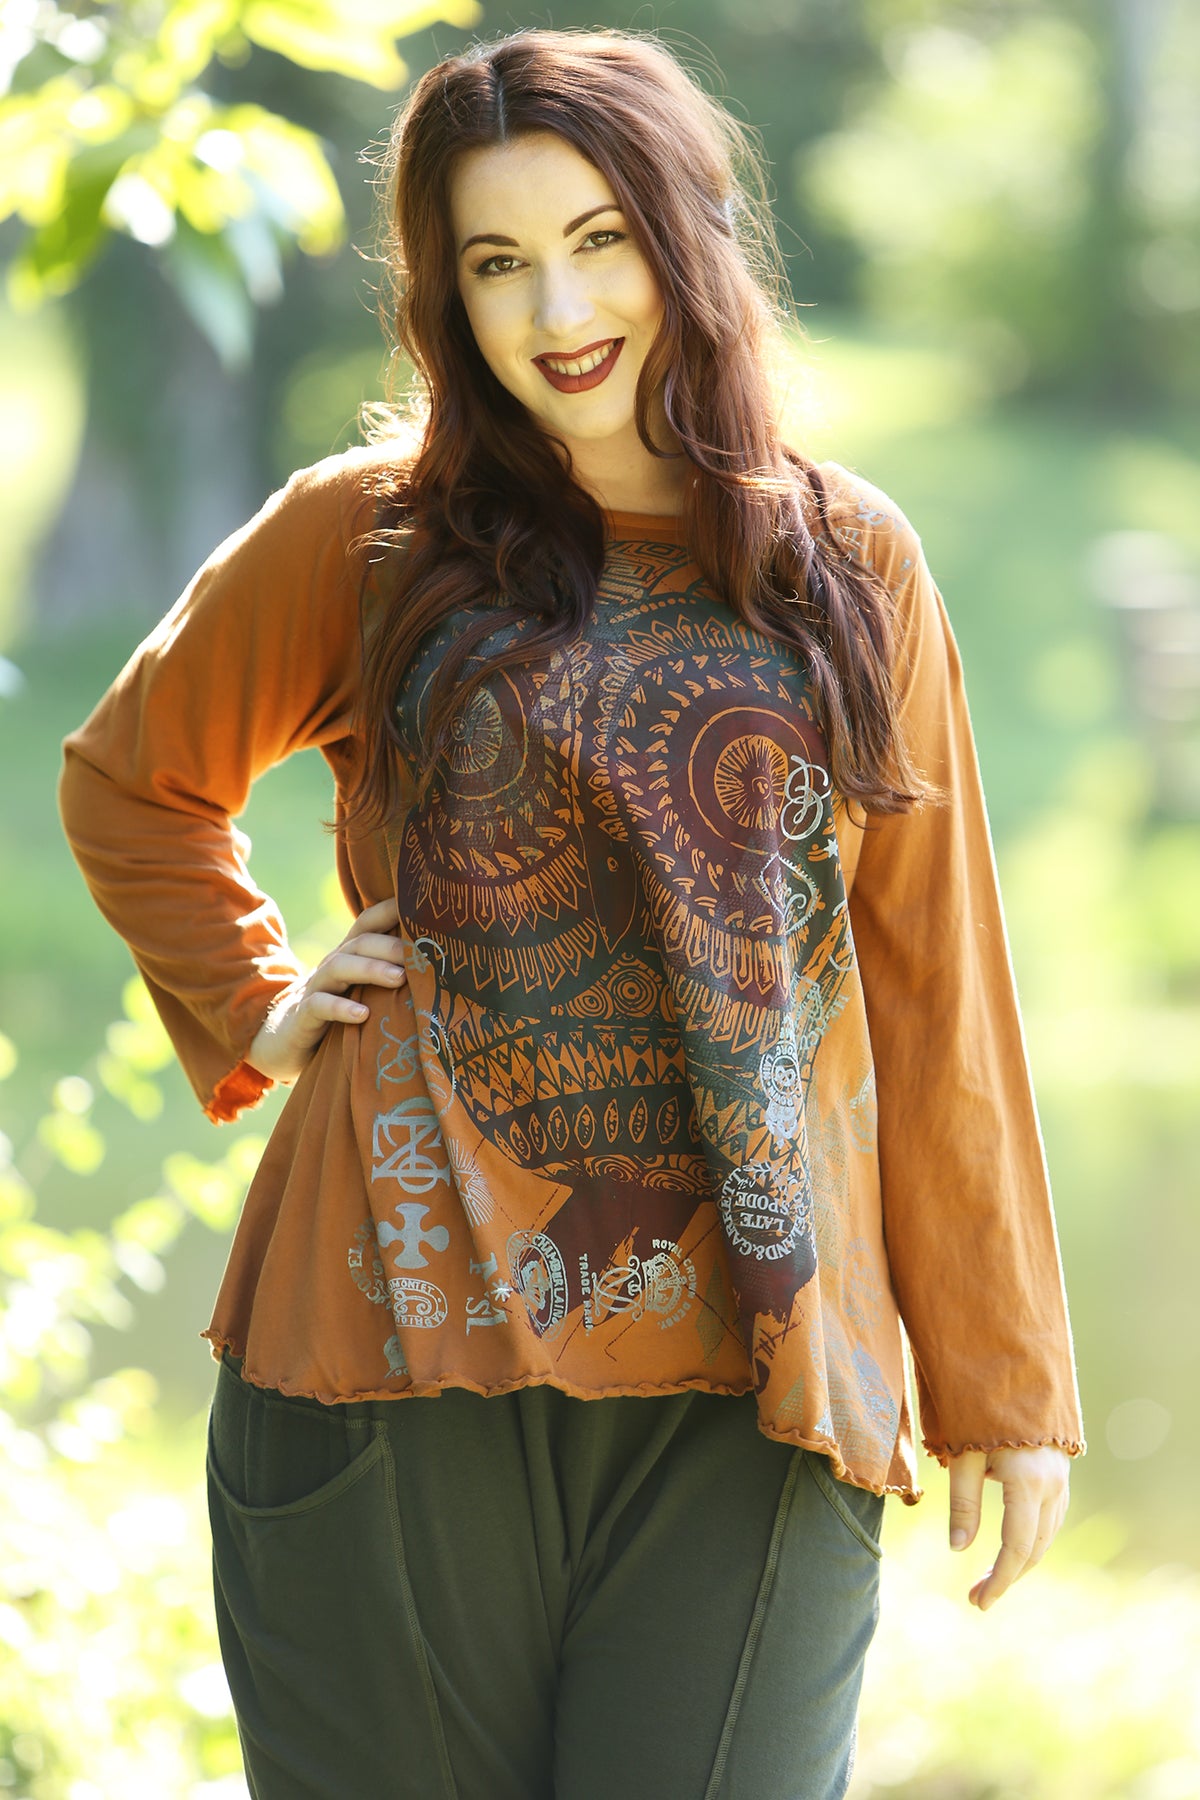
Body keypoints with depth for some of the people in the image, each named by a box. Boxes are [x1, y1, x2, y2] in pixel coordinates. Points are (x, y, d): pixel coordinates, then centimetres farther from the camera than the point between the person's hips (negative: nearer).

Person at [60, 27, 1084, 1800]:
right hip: (411, 1327, 0)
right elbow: (132, 782, 23)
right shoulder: (365, 538, 6)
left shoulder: (847, 564, 8)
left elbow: (936, 992, 9)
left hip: (749, 1382, 0)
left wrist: (1004, 1382, 8)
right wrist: (259, 1009, 8)